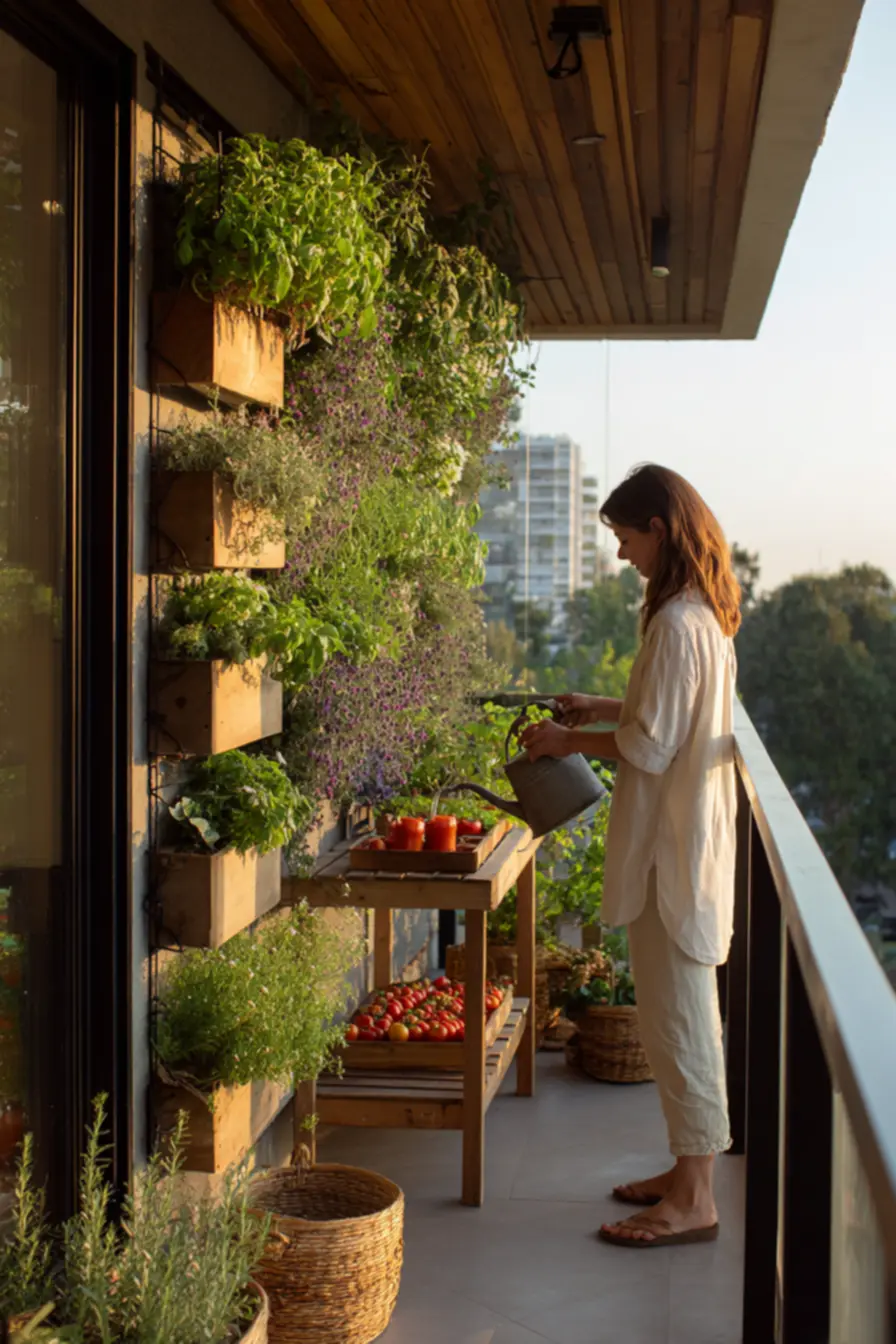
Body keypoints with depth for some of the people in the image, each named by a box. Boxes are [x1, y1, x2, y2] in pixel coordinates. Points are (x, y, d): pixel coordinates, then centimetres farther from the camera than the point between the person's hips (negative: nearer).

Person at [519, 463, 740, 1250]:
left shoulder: (677, 624, -21)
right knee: (681, 1013, 17)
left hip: (671, 845, -10)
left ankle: (693, 1200, 8)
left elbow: (650, 747, -21)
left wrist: (570, 742, -8)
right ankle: (692, 1170, 28)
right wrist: (602, 708, 16)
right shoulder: (706, 614, 10)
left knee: (677, 1017, -2)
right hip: (688, 836, 10)